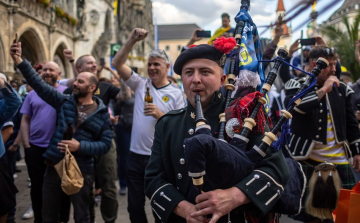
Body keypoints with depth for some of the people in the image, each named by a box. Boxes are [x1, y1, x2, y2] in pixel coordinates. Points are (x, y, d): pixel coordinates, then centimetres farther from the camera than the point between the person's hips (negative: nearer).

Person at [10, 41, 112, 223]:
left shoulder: (102, 113, -4)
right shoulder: (65, 102, 3)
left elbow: (105, 144, -7)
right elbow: (39, 84, -7)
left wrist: (80, 146, -21)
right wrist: (19, 61, -18)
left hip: (81, 170, -3)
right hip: (54, 166, 3)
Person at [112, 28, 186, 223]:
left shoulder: (176, 94, -3)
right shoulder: (140, 85, 5)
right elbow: (117, 63, -1)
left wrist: (160, 115, -20)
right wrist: (132, 40, -10)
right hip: (136, 156, 4)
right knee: (134, 206, 14)